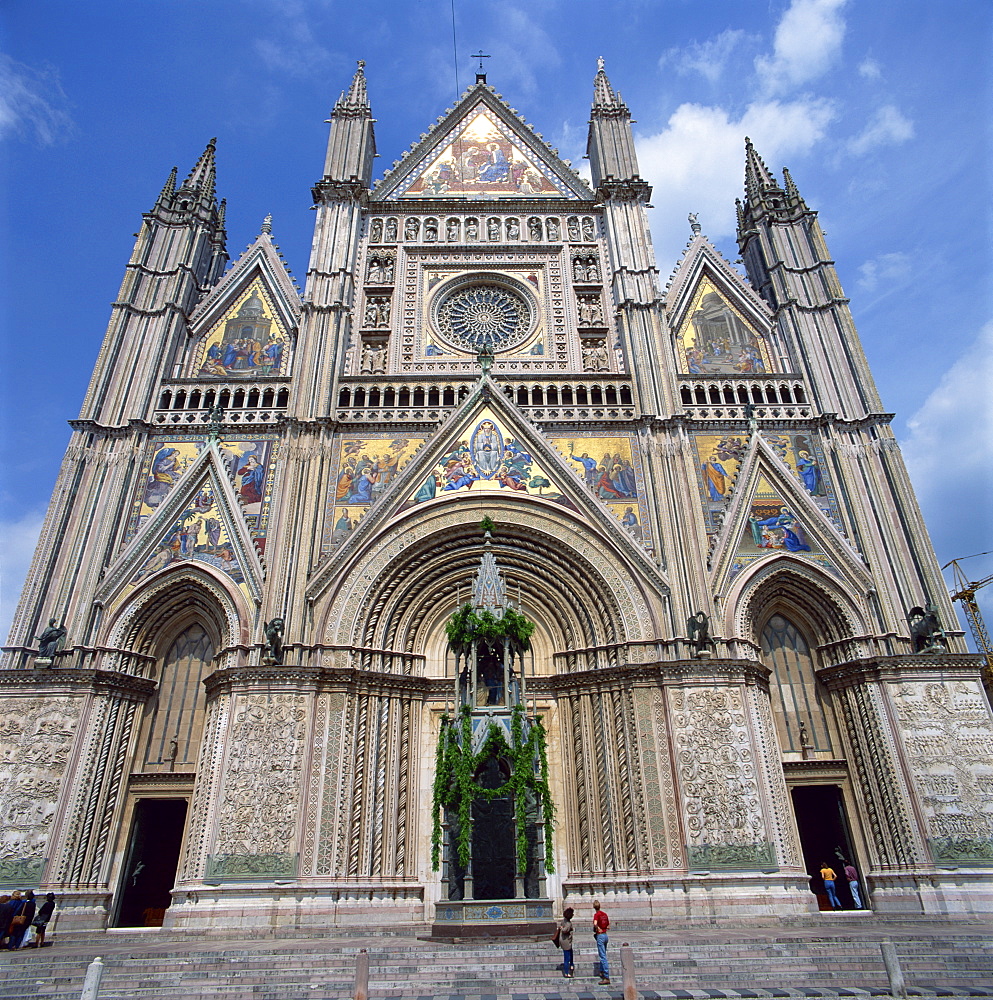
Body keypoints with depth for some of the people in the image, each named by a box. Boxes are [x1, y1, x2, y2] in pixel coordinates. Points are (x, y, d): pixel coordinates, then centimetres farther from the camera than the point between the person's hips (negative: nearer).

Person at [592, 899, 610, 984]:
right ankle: (602, 972, 33)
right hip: (605, 935, 8)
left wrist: (598, 929, -17)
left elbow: (595, 923, -33)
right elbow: (608, 924, 18)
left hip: (600, 936, -8)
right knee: (602, 955, 22)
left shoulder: (597, 914, -15)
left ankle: (607, 978, -6)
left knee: (603, 957, -6)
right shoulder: (604, 914, 7)